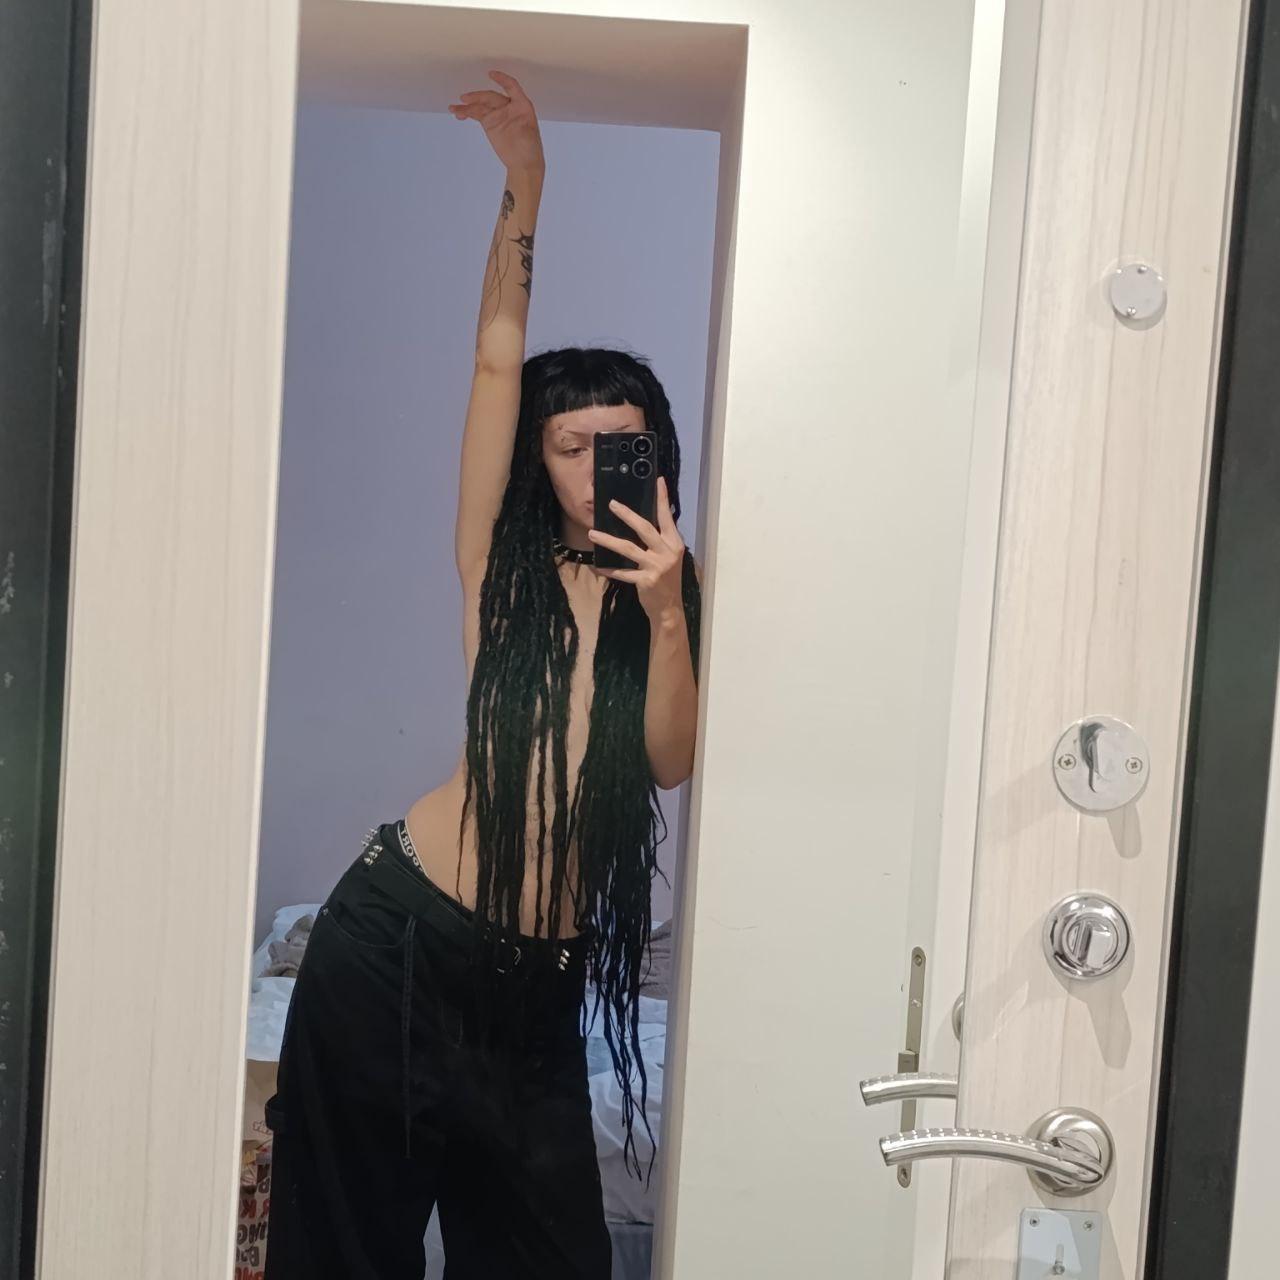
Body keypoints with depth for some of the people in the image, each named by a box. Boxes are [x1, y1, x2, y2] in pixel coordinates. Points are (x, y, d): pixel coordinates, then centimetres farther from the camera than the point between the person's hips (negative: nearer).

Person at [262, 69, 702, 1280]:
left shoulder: (679, 591, 8)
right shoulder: (502, 562, 3)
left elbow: (670, 759, -5)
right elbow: (497, 359, -4)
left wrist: (665, 611, -17)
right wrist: (524, 183, -8)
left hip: (541, 980, 2)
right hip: (400, 935, -2)